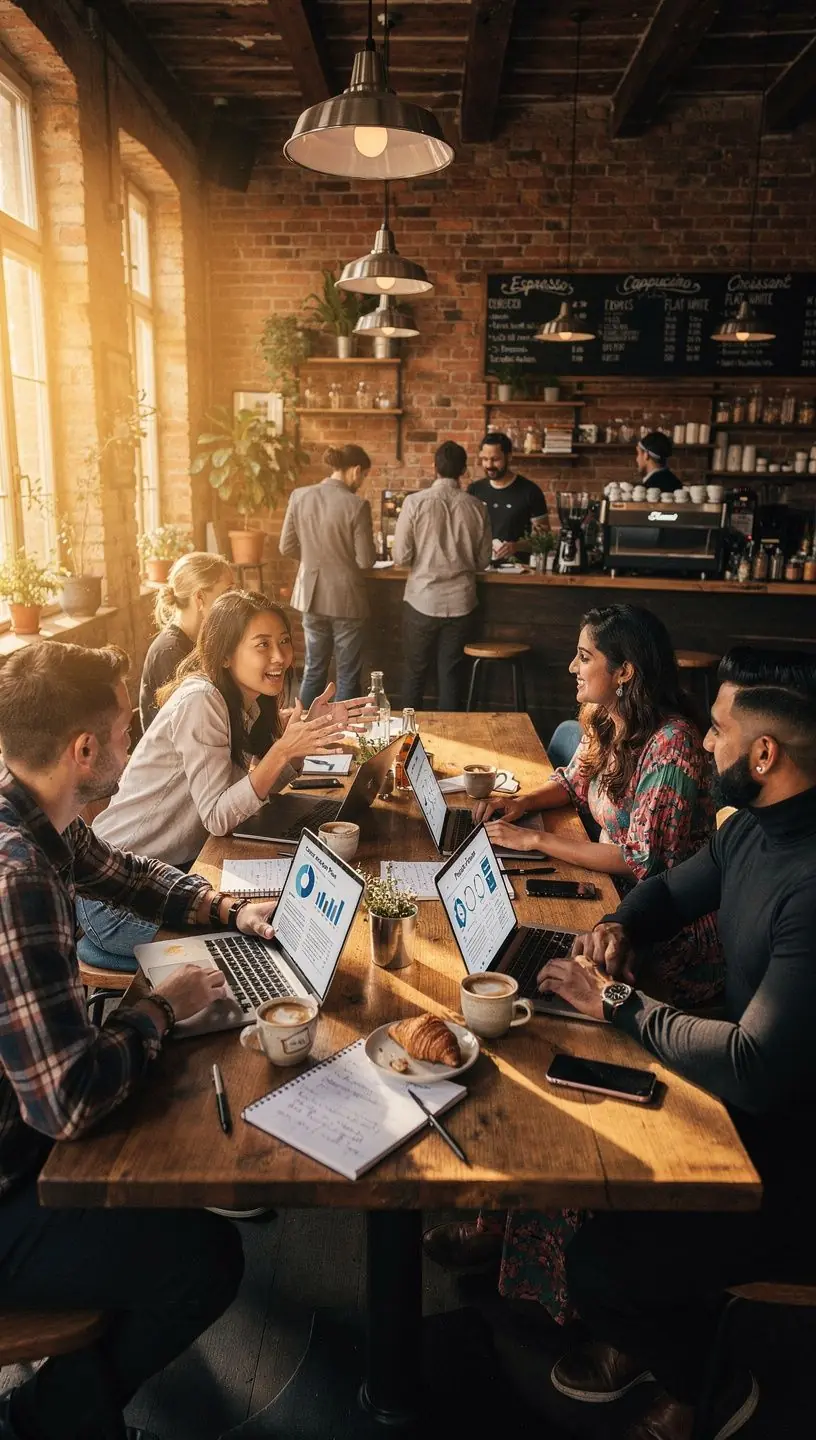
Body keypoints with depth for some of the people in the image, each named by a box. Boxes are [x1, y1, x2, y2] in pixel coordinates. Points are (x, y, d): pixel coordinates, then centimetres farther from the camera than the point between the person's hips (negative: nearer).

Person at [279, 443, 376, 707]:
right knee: (347, 675, 9)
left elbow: (287, 547, 2)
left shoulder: (299, 496, -4)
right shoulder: (357, 505, -17)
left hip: (312, 595, 5)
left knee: (313, 669, 19)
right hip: (346, 598, -5)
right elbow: (365, 561, -13)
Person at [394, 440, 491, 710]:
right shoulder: (476, 508, -3)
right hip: (460, 603, 2)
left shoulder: (415, 502, -10)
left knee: (415, 672, 12)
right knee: (451, 675, 11)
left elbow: (401, 556, -8)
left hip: (422, 601, -1)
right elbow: (482, 561, 4)